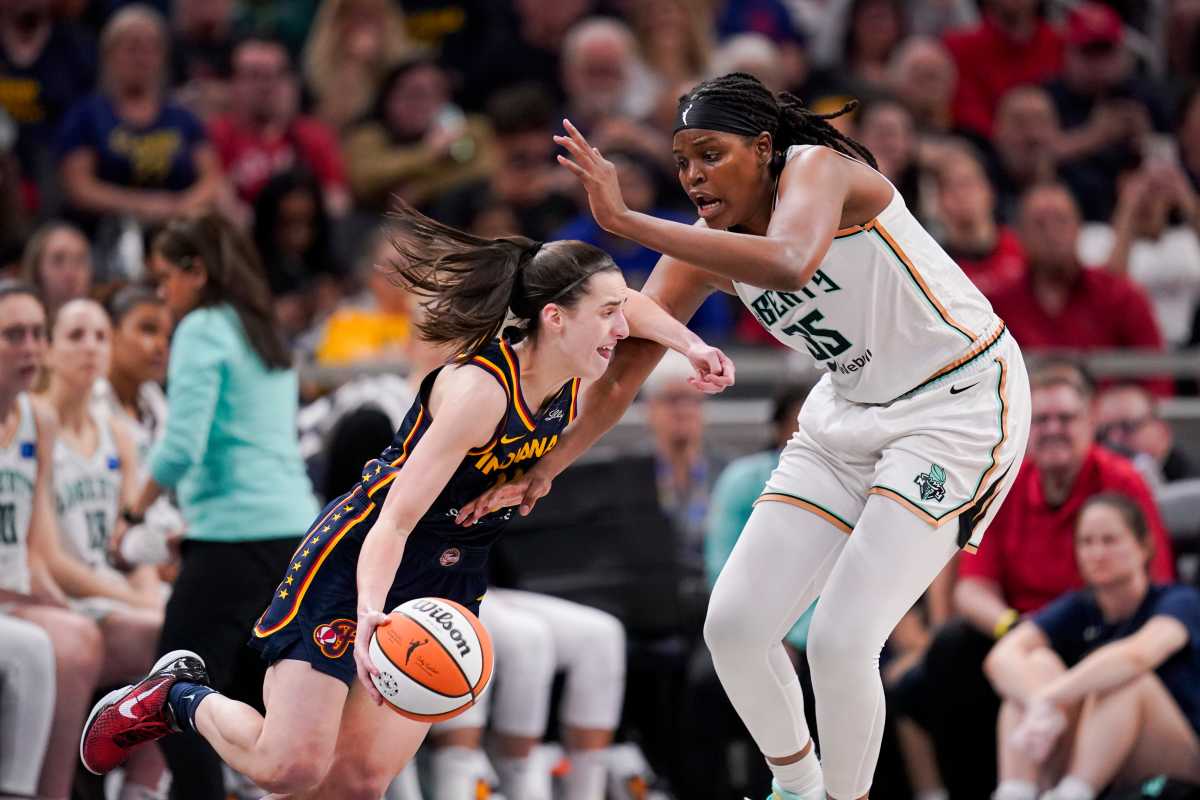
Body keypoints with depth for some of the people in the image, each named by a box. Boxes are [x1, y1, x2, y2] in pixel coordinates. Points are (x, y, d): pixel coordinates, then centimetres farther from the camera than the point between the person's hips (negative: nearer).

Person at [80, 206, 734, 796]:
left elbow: (629, 307, 19)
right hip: (355, 561, -7)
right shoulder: (479, 388, -27)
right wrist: (371, 614, -46)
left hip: (448, 581, 7)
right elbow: (395, 520, -30)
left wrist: (691, 345, 3)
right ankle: (179, 696, 14)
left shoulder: (570, 386, -5)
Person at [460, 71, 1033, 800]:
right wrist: (546, 467, -15)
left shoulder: (820, 168, -23)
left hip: (961, 405, -8)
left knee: (840, 643, -18)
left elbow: (790, 264, -46)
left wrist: (625, 220, -46)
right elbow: (621, 373, -1)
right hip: (851, 414, 8)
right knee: (735, 627, 0)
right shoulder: (704, 250, -3)